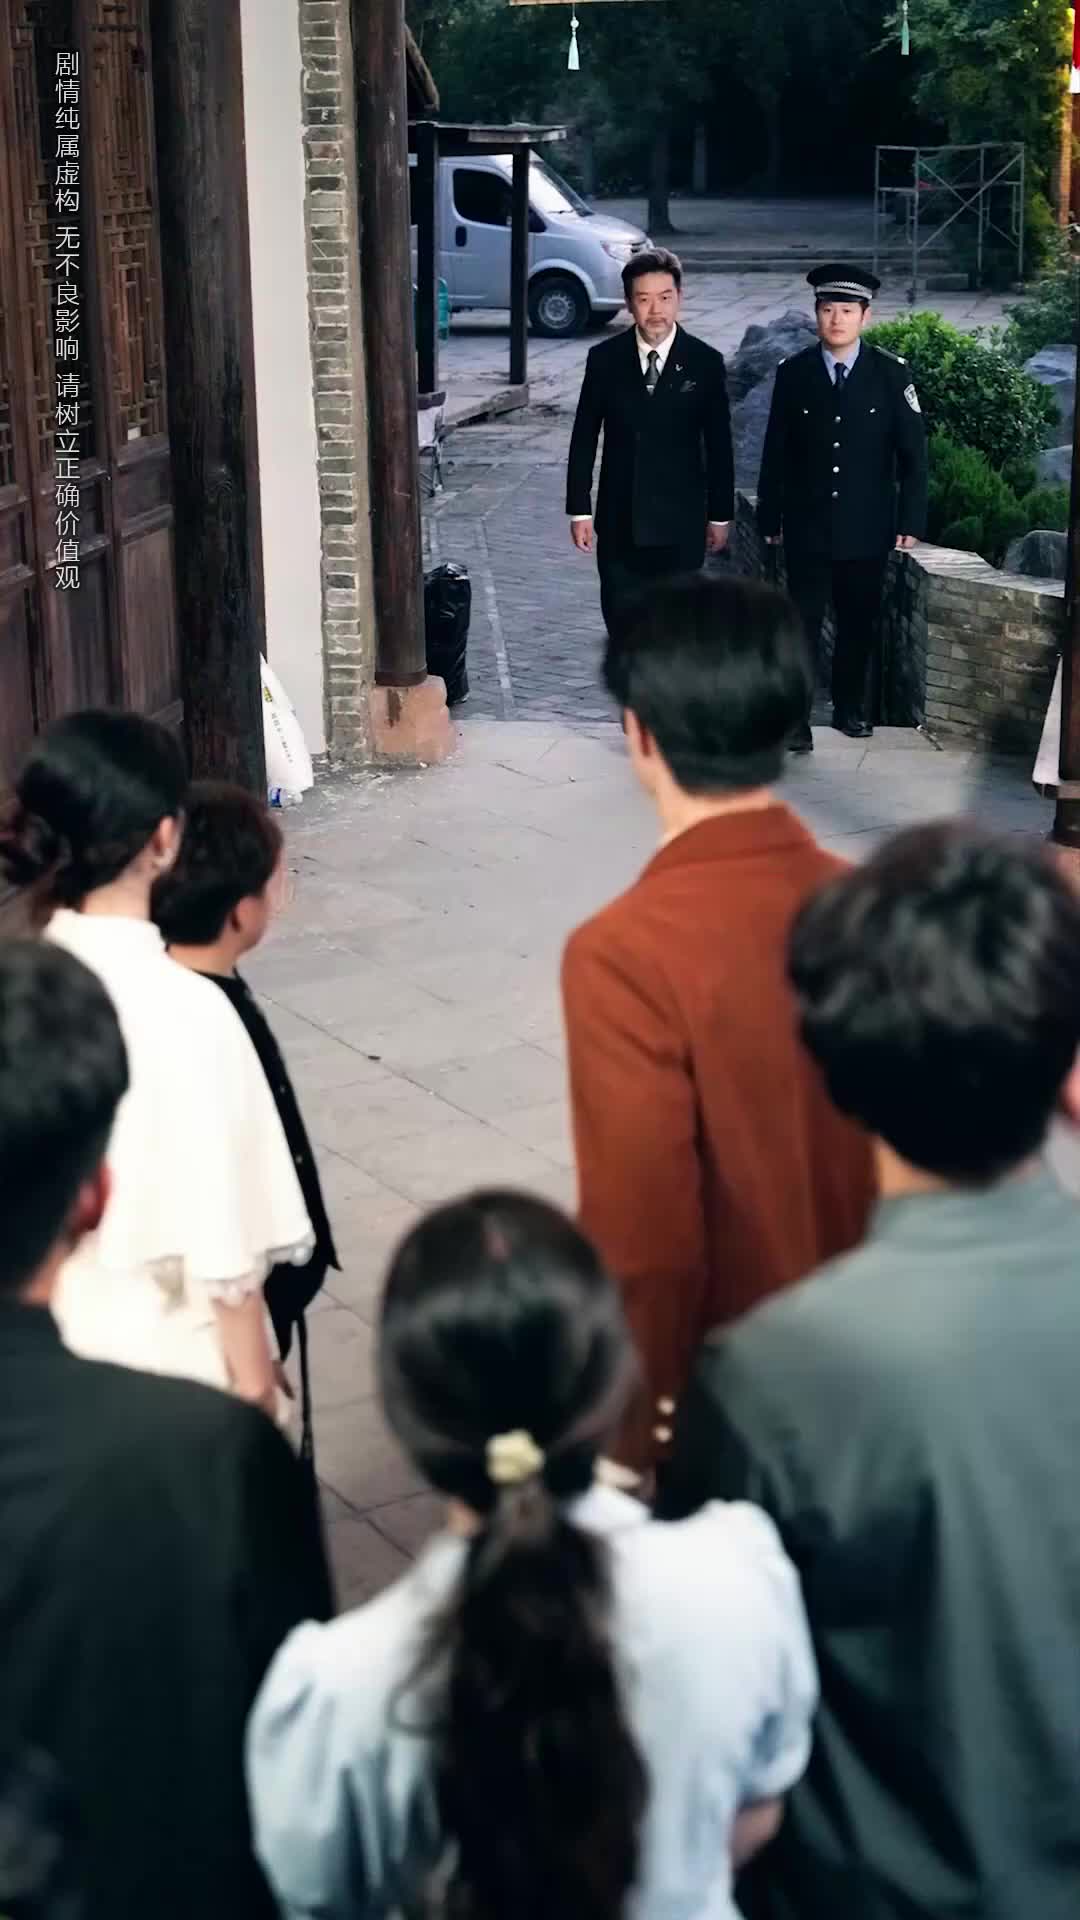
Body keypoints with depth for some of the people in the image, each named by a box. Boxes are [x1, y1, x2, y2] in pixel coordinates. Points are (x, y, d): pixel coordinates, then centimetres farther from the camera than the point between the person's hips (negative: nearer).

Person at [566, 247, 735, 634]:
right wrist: (579, 510, 0)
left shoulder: (705, 362, -4)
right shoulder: (605, 359, -1)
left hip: (681, 524, -1)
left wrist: (721, 515, 4)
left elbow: (719, 445, 2)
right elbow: (584, 439, 3)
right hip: (619, 522, 1)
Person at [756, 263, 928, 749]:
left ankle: (851, 707, 28)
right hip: (807, 526, -1)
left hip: (867, 527, 1)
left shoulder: (891, 375, -3)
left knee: (859, 622, 12)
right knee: (802, 623, -3)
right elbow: (776, 452, 4)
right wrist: (770, 517, 4)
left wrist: (911, 520, -3)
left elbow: (912, 453, 0)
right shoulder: (793, 373, -1)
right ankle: (795, 719, 1)